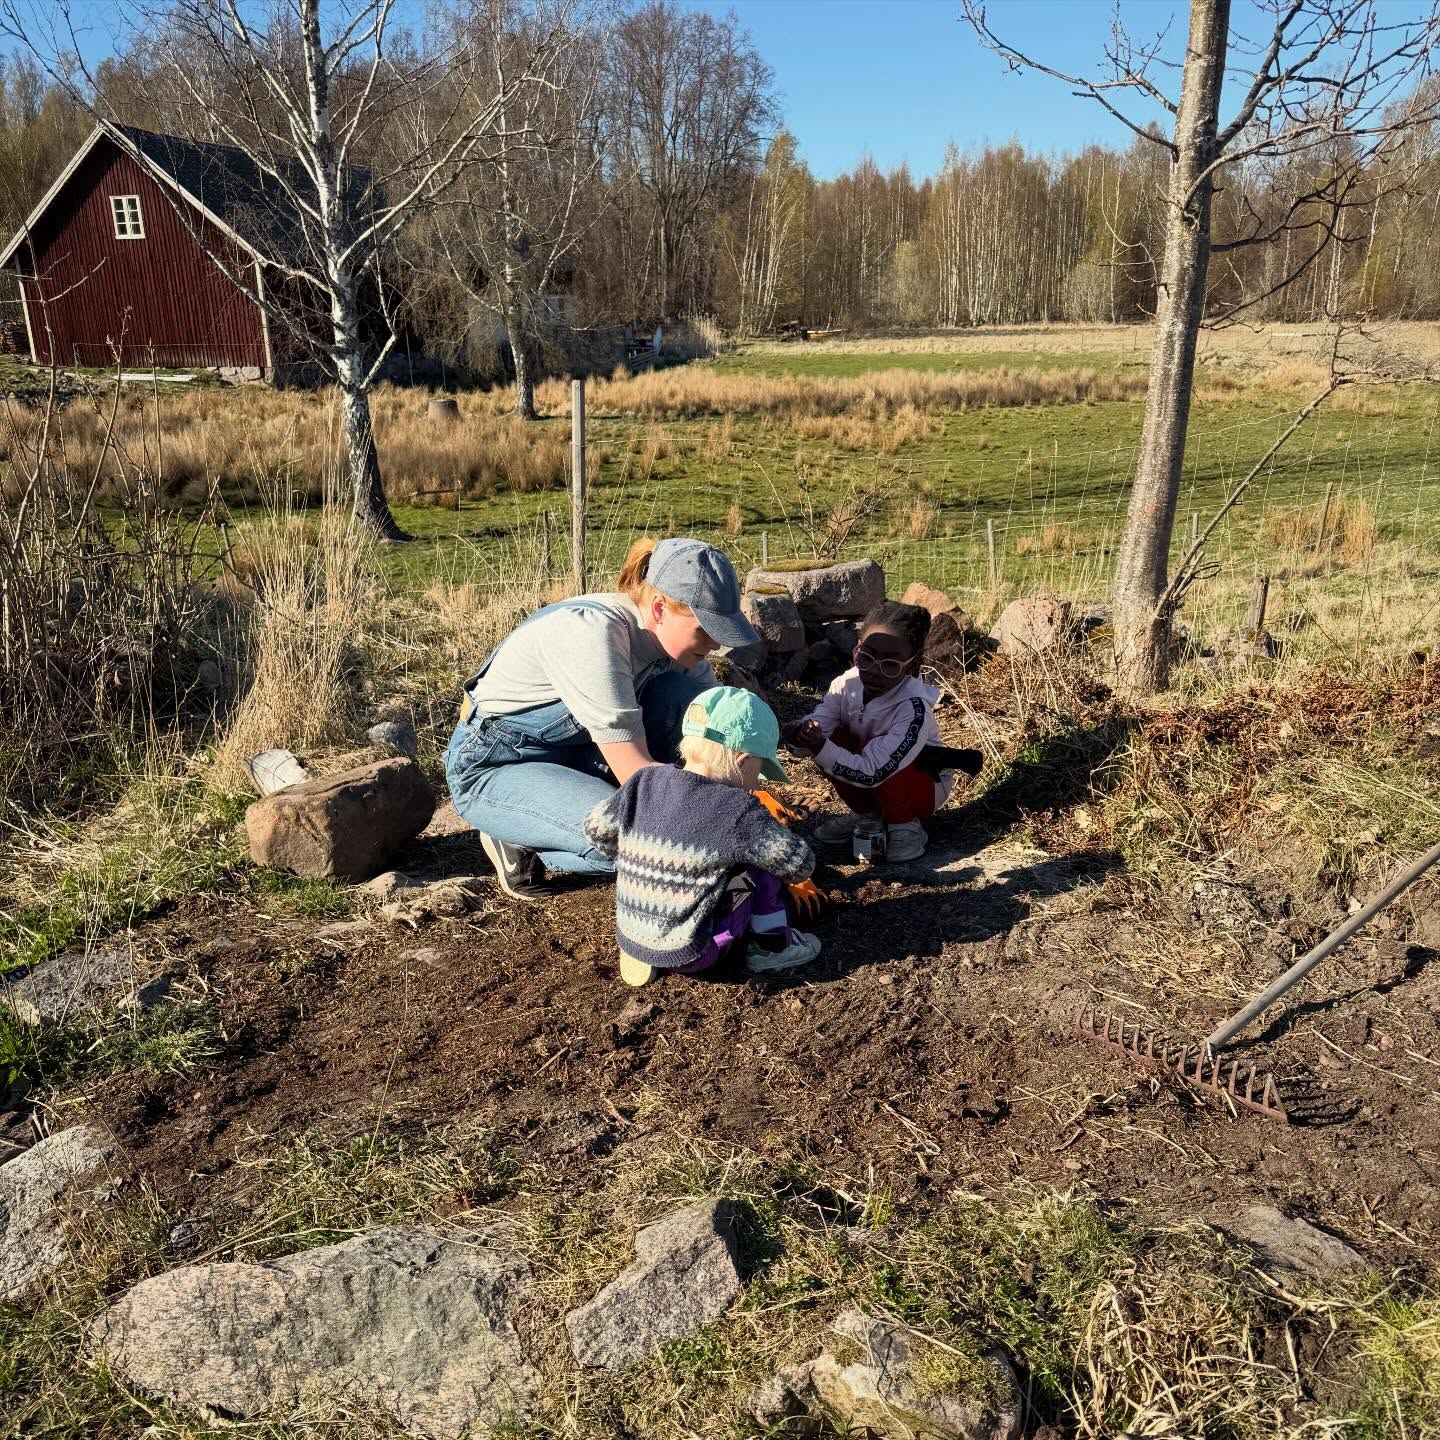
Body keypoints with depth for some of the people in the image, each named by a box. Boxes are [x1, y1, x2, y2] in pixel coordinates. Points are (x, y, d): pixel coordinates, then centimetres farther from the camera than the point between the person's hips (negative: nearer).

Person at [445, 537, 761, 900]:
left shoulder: (673, 633, -11)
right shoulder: (594, 634, -32)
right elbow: (635, 773, -31)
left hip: (573, 752, 7)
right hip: (492, 766, -7)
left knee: (683, 694, -15)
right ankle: (518, 841, -2)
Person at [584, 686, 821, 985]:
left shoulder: (645, 781, -3)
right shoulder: (739, 811, -18)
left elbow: (596, 829, 10)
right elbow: (800, 865, -9)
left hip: (629, 938, 6)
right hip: (687, 957, -6)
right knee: (763, 864, 3)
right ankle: (772, 946, 15)